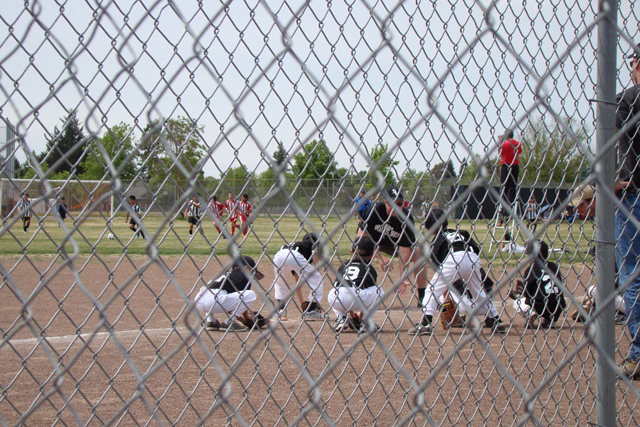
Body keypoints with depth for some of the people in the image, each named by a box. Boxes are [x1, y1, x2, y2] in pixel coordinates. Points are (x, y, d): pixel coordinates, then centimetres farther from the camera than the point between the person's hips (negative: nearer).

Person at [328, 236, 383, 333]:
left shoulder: (342, 266, 36)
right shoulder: (370, 269, 29)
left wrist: (352, 316, 60)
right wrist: (360, 316, 56)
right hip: (356, 298, -3)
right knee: (379, 291, 25)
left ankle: (341, 318, 17)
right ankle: (365, 322, 15)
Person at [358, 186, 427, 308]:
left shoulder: (407, 218, -29)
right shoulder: (375, 209, -31)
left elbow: (404, 249, -30)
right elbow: (361, 237, -27)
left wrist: (403, 278, -38)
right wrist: (380, 257, -35)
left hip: (395, 243, 1)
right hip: (374, 241, -1)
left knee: (418, 253, -21)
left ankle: (422, 297, -9)